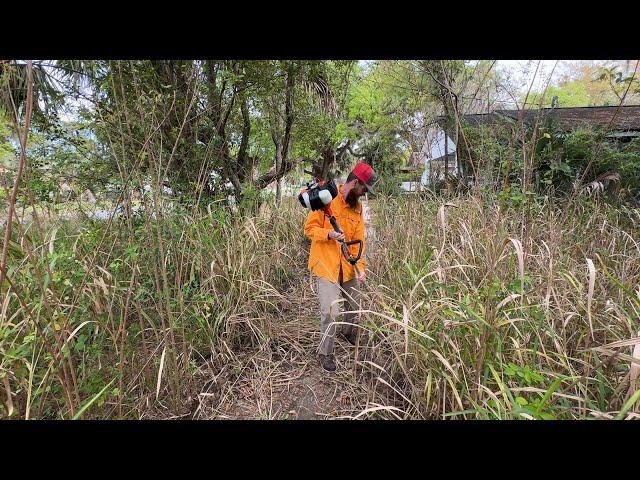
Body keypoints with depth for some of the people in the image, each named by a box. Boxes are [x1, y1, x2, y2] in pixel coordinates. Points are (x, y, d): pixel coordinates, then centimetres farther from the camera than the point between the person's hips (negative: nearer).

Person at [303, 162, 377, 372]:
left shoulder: (357, 207, 6)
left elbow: (358, 241, 4)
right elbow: (309, 227, -10)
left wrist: (360, 266, -7)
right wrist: (329, 234, -28)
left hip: (348, 266, 6)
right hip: (326, 266, -6)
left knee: (356, 305, 19)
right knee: (330, 313, -8)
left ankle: (348, 331, 51)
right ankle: (325, 353, 15)